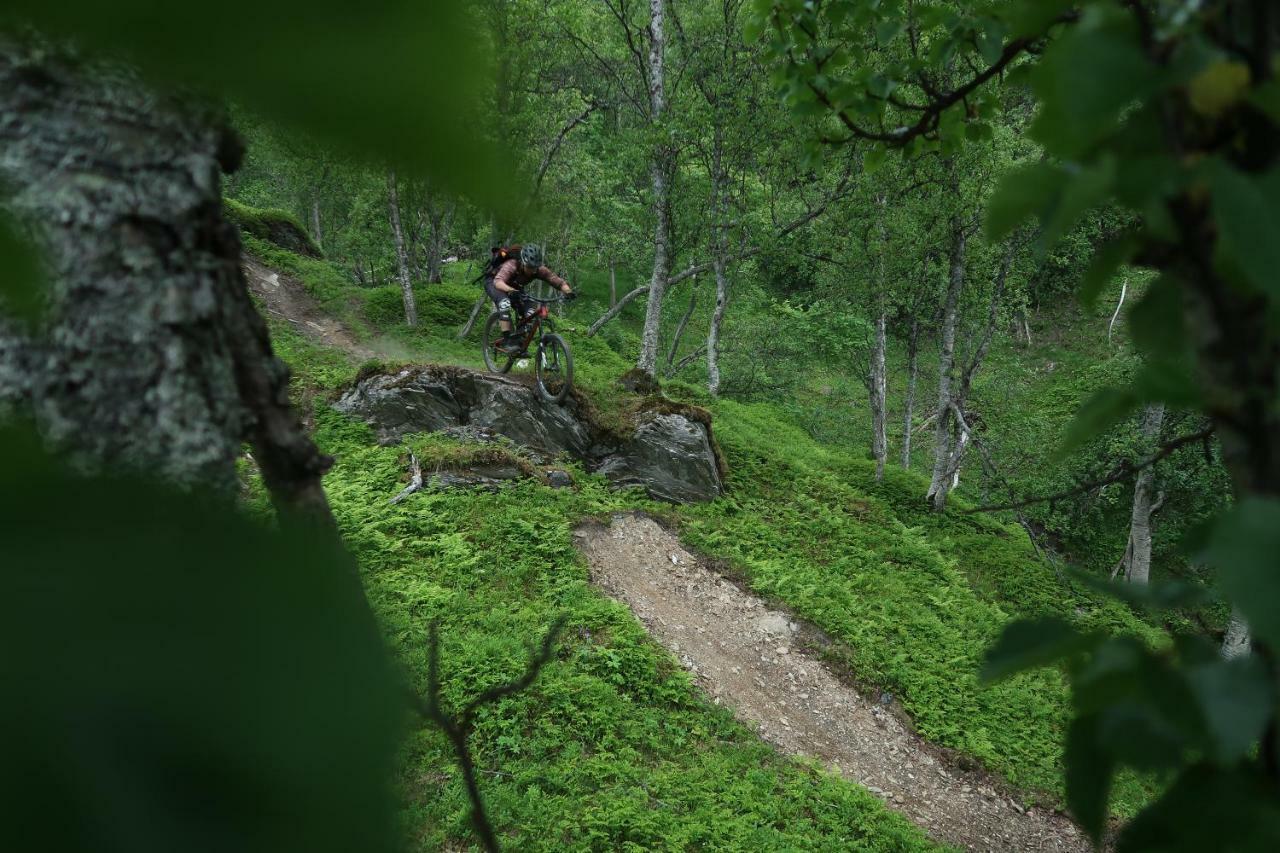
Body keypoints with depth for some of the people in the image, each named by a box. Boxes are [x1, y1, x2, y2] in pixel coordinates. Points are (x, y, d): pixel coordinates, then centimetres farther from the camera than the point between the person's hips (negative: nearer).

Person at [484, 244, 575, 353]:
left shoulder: (539, 269, -27)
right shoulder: (511, 265, -40)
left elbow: (558, 281, -31)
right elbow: (498, 282, -56)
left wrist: (568, 291, -52)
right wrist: (511, 291, -75)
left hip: (514, 287, 5)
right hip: (493, 282, -5)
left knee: (531, 311, -16)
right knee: (505, 303, -35)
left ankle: (519, 341, 0)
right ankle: (506, 341, -29)